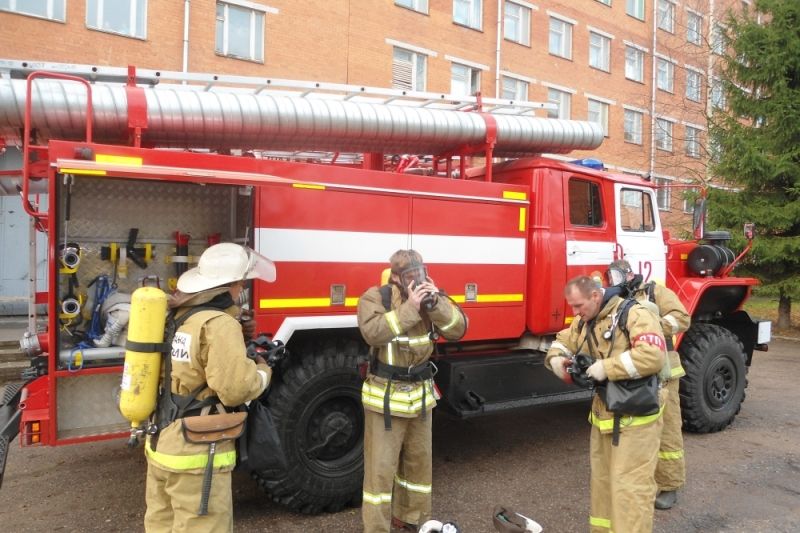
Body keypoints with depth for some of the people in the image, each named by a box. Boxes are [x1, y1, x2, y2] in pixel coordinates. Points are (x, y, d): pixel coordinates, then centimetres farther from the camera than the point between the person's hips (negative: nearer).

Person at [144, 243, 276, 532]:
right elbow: (236, 389, -23)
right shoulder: (219, 324, -20)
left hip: (161, 443, 9)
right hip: (196, 453, -9)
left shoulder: (175, 314, 5)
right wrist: (262, 372, -3)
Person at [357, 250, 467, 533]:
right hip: (386, 396, -5)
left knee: (419, 460, 20)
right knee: (381, 466, 3)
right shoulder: (375, 297, -13)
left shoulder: (431, 295, 0)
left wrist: (435, 303, -23)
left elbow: (458, 329, -9)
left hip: (421, 395, 6)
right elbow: (373, 332, -30)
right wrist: (409, 307, -32)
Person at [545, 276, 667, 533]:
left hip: (635, 416, -8)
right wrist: (556, 359, -4)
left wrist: (607, 368, -28)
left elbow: (653, 355, -30)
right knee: (602, 481, 19)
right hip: (603, 413, 8)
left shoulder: (633, 314, -18)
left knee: (629, 485, -5)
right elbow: (563, 341, 20)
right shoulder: (584, 322, 8)